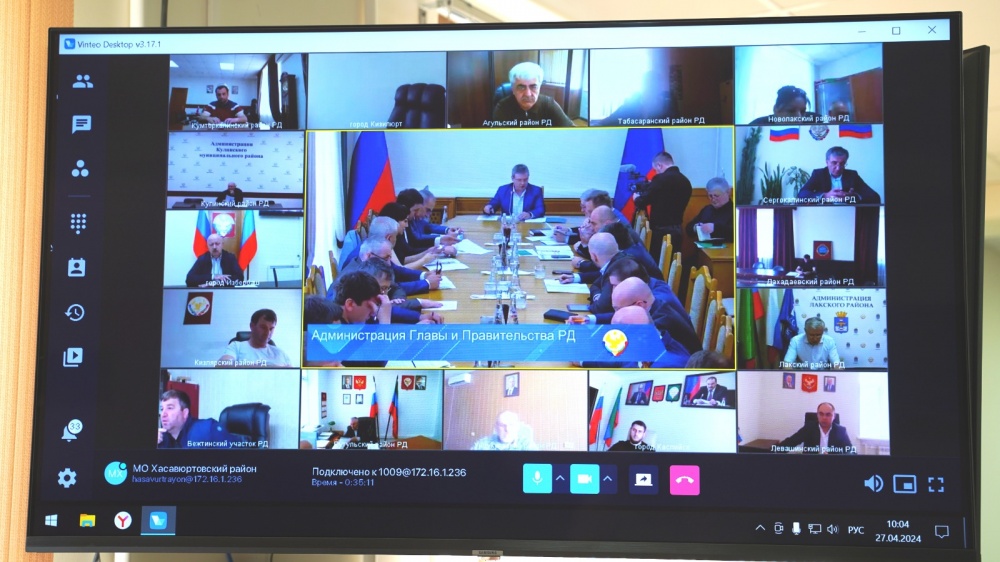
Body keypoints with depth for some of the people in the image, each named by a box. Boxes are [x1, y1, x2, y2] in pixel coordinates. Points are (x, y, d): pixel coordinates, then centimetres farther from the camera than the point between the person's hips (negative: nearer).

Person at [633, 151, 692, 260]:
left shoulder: (661, 179, -13)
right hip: (678, 230, 7)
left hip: (661, 230, -7)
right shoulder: (685, 181, 9)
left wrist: (636, 197, 13)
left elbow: (641, 202, -10)